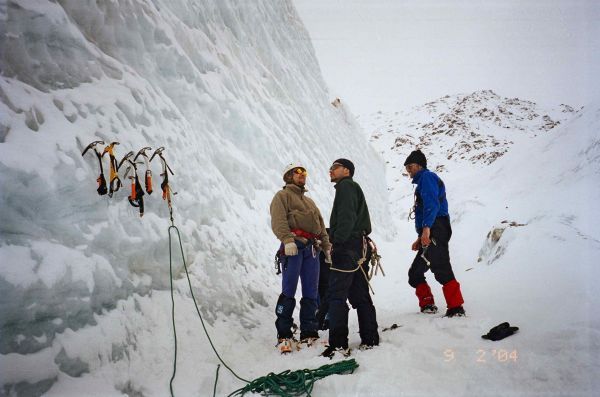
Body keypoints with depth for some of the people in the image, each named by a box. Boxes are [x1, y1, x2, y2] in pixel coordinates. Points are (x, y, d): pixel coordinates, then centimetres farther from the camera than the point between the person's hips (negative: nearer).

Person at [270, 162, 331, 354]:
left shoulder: (309, 201, 33)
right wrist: (287, 239, -23)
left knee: (311, 293, 3)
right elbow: (279, 220, -8)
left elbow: (321, 225, 28)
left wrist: (327, 246, 15)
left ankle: (309, 333, 7)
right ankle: (284, 335, -6)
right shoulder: (282, 196, 10)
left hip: (311, 248, 7)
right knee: (289, 291, -9)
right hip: (294, 245, -7)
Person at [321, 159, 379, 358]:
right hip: (359, 246, 10)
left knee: (336, 295, -11)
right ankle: (370, 340, 13)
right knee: (360, 295, 10)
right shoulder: (354, 188, 27)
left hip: (347, 247, -10)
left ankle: (338, 345, -13)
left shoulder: (345, 186, -2)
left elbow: (346, 217, -17)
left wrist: (336, 241, -21)